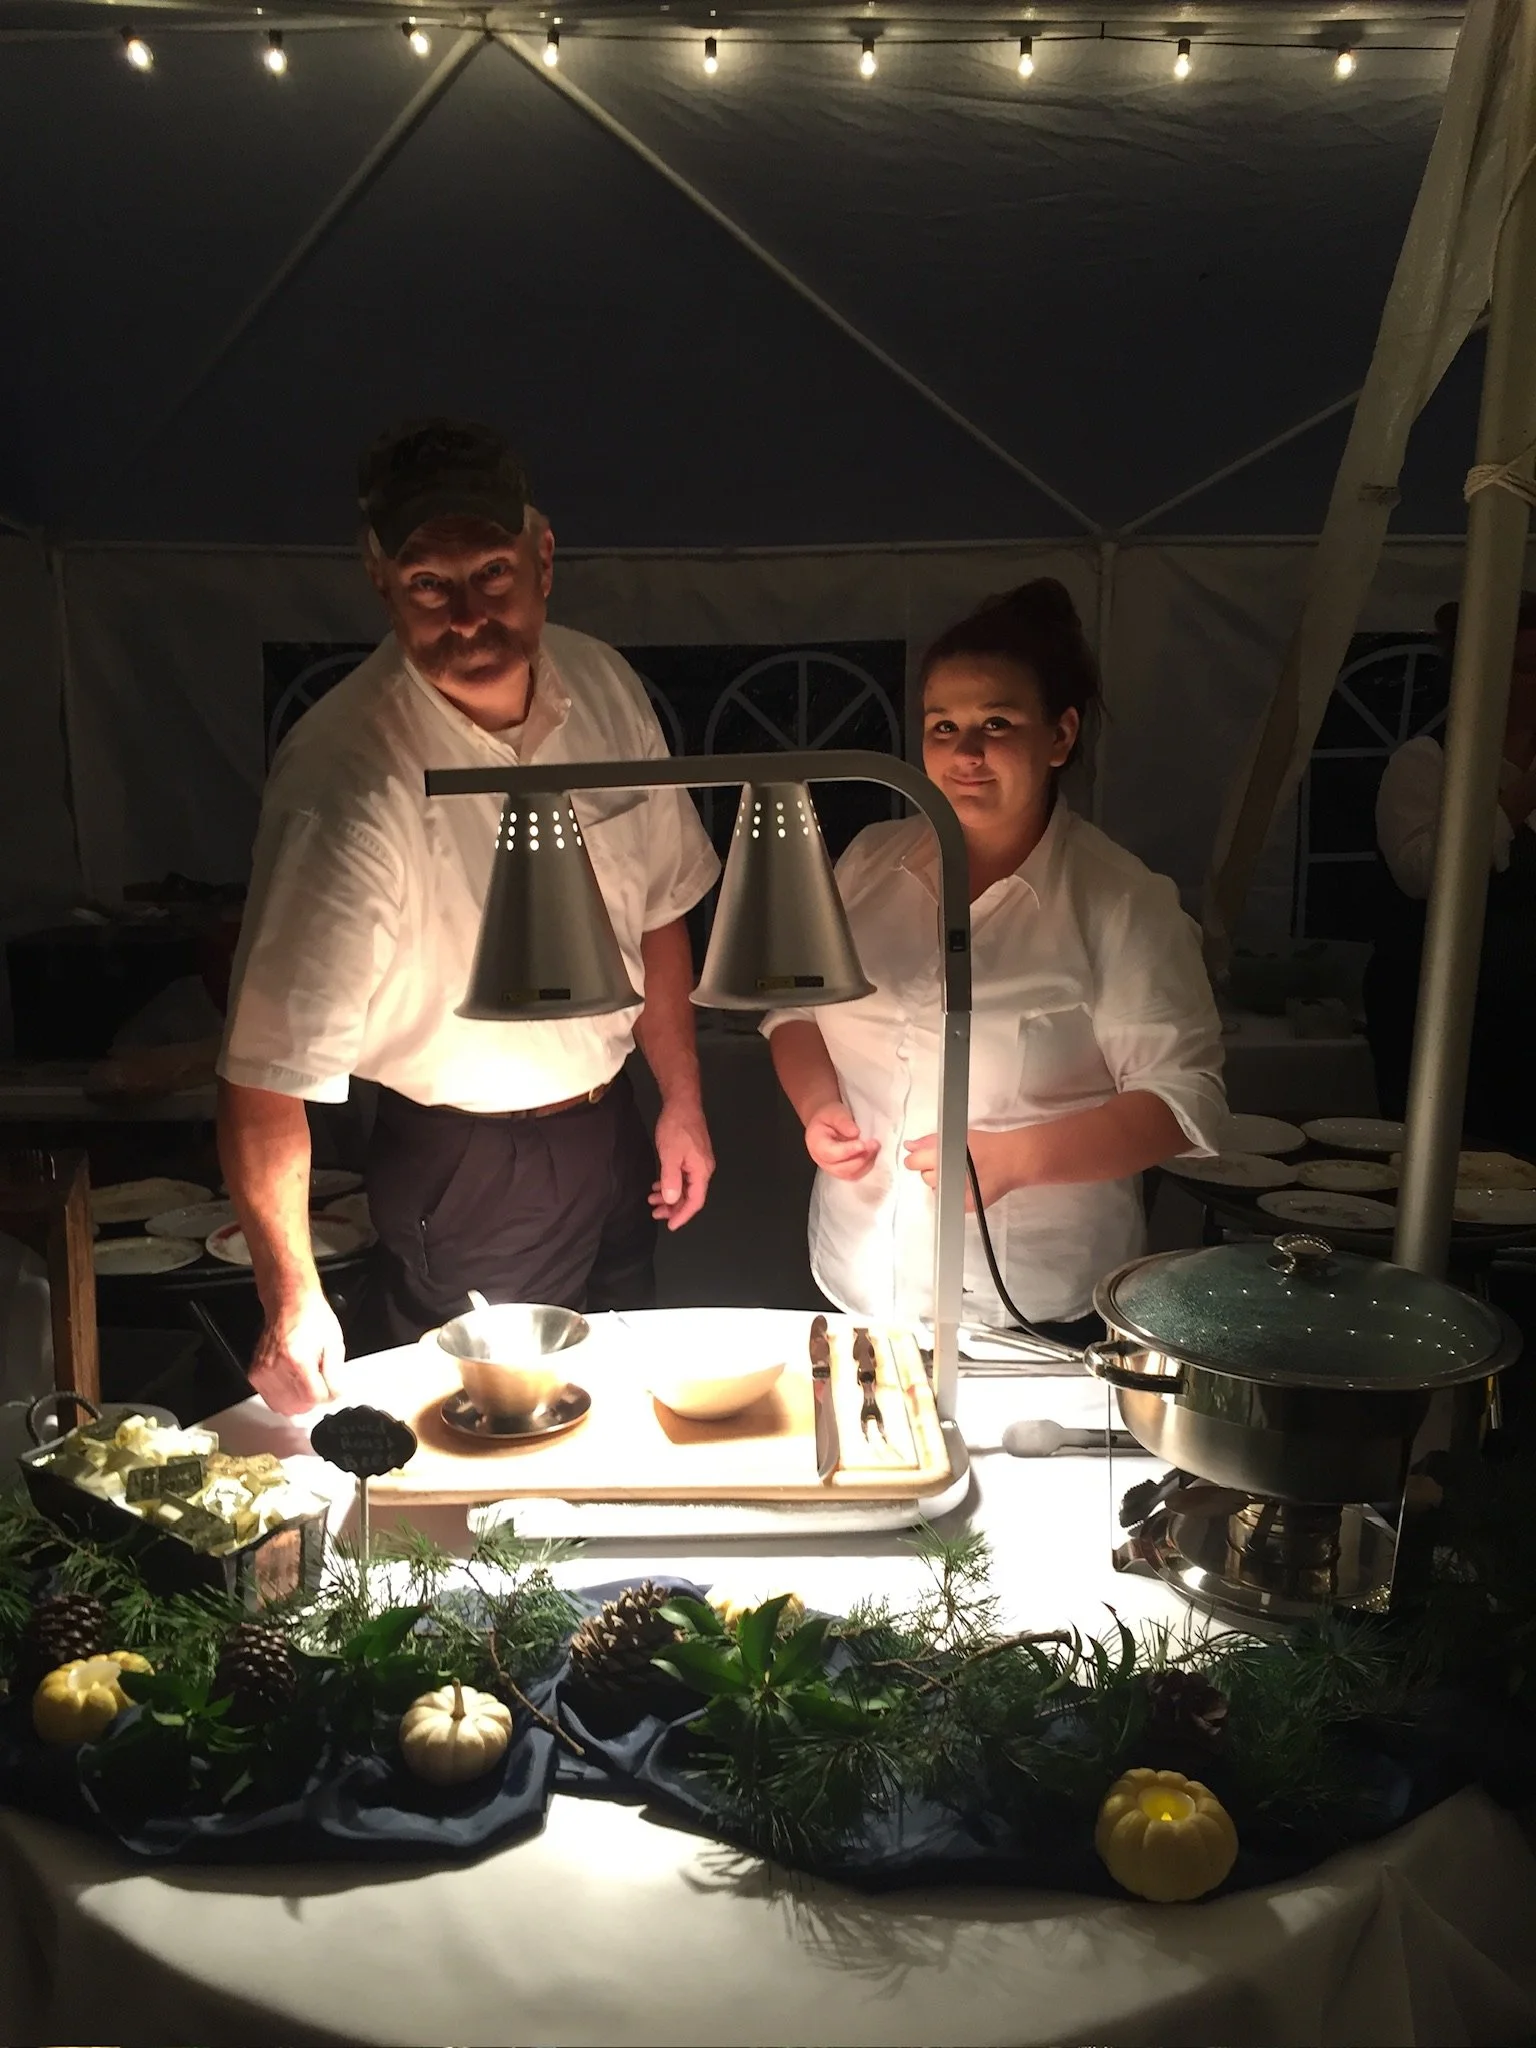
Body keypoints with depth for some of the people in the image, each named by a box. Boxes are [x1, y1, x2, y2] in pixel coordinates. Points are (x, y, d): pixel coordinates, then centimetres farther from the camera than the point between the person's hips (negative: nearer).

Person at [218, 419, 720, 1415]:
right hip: (464, 1171, -5)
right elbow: (269, 1066, -29)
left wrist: (683, 1102, 8)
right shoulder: (350, 775, -27)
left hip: (612, 1127, 5)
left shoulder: (603, 686, -8)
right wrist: (292, 1295, -35)